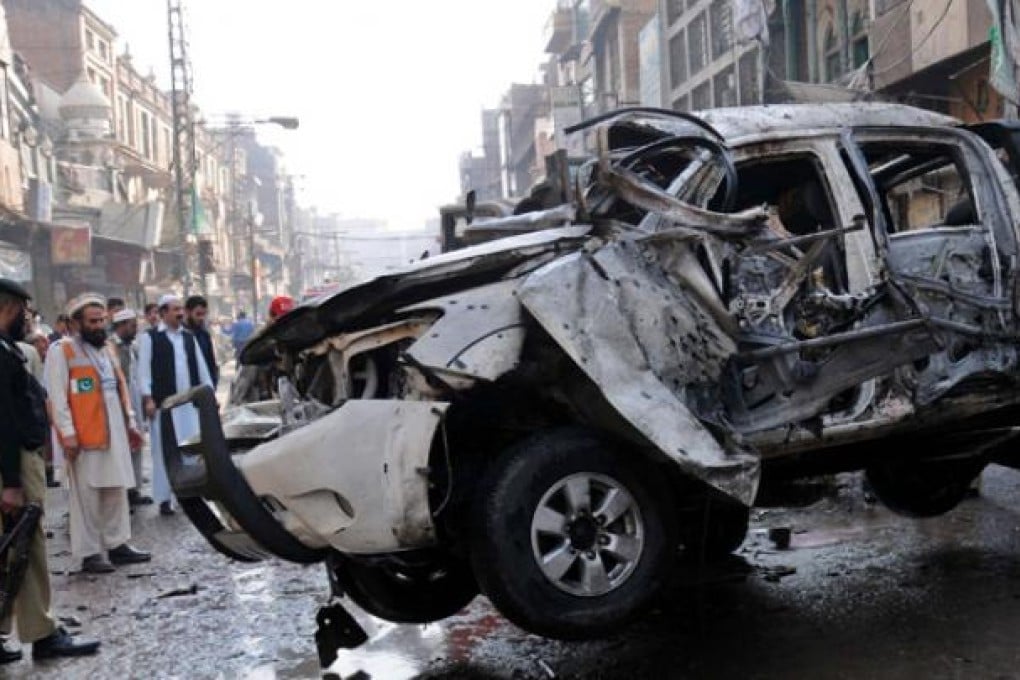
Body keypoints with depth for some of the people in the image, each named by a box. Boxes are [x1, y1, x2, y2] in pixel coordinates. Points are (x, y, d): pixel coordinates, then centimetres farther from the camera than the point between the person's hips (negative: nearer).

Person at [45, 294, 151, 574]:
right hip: (83, 435, -7)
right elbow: (57, 395, -11)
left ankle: (117, 544, 19)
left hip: (114, 433, 7)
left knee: (116, 491, 10)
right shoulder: (61, 351, -6)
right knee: (86, 495, -3)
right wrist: (67, 432, -16)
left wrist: (130, 421, 15)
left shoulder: (107, 349, 17)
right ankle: (89, 553, 3)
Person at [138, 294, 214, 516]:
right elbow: (144, 370, -4)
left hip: (191, 402, 5)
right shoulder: (150, 337, 0)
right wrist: (148, 398, -11)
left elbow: (201, 367, 17)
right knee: (165, 451, -2)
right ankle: (165, 499, 5)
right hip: (163, 403, -5)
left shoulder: (189, 337, 15)